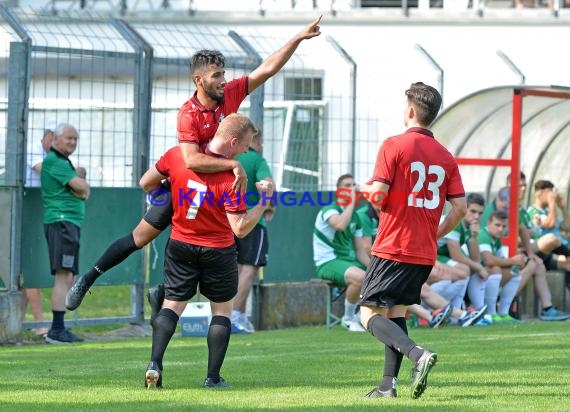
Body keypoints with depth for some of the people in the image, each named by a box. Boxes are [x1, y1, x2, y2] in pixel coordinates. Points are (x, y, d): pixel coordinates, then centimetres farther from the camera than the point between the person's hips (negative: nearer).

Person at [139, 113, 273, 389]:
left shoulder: (177, 155, -11)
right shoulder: (231, 177, -23)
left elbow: (145, 183, 2)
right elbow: (240, 228, -21)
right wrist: (265, 200, -13)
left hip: (180, 245, 3)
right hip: (218, 252, -3)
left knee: (172, 304, 11)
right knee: (222, 310, 13)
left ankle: (155, 363, -9)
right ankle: (213, 377, 8)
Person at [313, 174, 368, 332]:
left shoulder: (355, 217, 14)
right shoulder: (329, 209, -9)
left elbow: (360, 251, 14)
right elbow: (340, 224, -34)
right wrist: (351, 203, -21)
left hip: (348, 260, 8)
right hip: (328, 262, -8)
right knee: (360, 277, -34)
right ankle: (349, 319, -13)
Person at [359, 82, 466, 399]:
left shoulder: (394, 146, -8)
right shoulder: (446, 157, 8)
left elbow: (378, 195, -14)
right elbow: (460, 207, 3)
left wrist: (367, 189, 10)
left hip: (393, 248, -6)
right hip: (426, 253, 6)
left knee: (370, 314, -3)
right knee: (396, 311, 18)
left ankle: (418, 354, -26)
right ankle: (389, 384, 12)